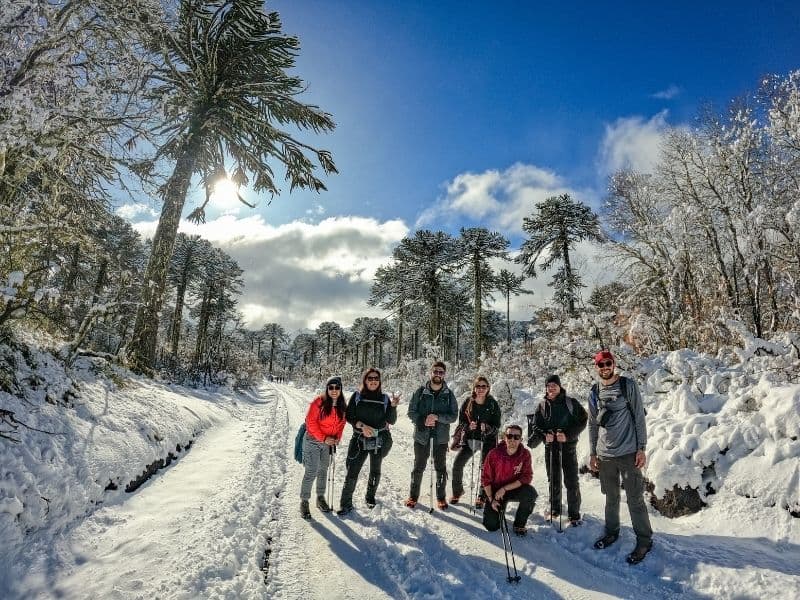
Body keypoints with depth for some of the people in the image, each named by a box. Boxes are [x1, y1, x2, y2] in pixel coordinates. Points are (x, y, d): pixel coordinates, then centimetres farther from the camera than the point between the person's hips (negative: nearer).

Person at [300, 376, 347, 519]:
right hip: (313, 441, -5)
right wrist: (323, 438, -20)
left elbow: (341, 423, 9)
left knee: (323, 471, 16)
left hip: (328, 443, 6)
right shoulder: (319, 401, -19)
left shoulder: (341, 405, -1)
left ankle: (320, 498, 31)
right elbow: (310, 422, -18)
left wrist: (337, 438, -6)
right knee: (311, 472, -6)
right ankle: (304, 502, 8)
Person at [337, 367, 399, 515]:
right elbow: (349, 416, -3)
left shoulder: (384, 398, 1)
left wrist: (393, 405, -19)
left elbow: (391, 421, -3)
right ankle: (346, 503, 10)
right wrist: (361, 425, -18)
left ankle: (370, 497, 38)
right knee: (352, 472, -5)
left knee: (375, 472, 15)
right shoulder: (356, 396, -1)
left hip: (379, 440, 2)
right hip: (360, 440, -1)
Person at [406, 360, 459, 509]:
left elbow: (454, 416, -4)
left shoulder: (449, 394, -1)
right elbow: (411, 412, 0)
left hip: (441, 437, 0)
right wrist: (423, 421, -16)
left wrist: (437, 417, -20)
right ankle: (413, 496, 26)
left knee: (441, 468, 11)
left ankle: (441, 497, 28)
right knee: (418, 467, 10)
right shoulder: (420, 392, -2)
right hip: (421, 435, 0)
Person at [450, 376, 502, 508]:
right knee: (457, 465, -2)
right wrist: (468, 426, -20)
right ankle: (457, 491, 23)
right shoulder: (468, 402, -5)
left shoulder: (493, 404, -9)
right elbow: (461, 421, 0)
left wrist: (487, 428, -27)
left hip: (487, 440, -2)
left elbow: (497, 425, -7)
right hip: (470, 438, 2)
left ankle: (482, 497, 18)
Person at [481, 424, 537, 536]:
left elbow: (526, 477, -16)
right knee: (491, 526, -12)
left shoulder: (525, 454, -13)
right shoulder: (494, 454, -16)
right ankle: (500, 508, 23)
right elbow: (485, 478, -7)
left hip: (515, 490, 1)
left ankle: (519, 524, -6)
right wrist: (491, 499, -13)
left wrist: (504, 489, -21)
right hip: (495, 491, 0)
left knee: (530, 493, -32)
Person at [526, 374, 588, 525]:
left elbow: (582, 421, -6)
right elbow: (535, 425, 7)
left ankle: (574, 514, 12)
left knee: (571, 482, -1)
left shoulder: (571, 403, -4)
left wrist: (567, 435, -18)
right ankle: (555, 509, 29)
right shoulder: (542, 405, 5)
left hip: (568, 446, -3)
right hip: (550, 447, 3)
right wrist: (544, 435, -13)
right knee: (553, 481, 13)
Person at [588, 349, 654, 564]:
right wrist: (592, 453, 11)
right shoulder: (594, 393, 5)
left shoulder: (628, 385, -6)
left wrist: (641, 448, -9)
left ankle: (644, 540, 18)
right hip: (605, 455, 4)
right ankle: (612, 532, 33)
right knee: (611, 497, 16)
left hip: (628, 453, -4)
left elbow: (639, 417, -5)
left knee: (635, 499, 3)